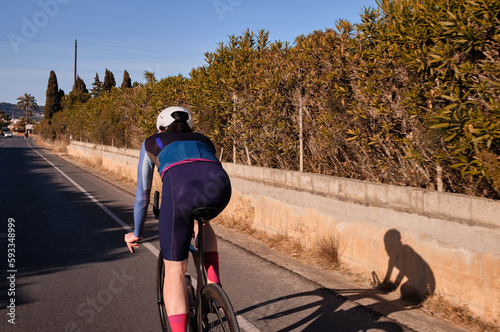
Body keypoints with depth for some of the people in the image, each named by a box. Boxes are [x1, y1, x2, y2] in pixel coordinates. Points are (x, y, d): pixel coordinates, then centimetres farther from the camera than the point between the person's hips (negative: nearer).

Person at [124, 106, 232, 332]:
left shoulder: (152, 144, 34)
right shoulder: (203, 140, 40)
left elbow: (142, 195, 38)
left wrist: (136, 233, 51)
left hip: (180, 188, -3)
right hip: (219, 186, 3)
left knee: (174, 271, 13)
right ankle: (214, 285, 26)